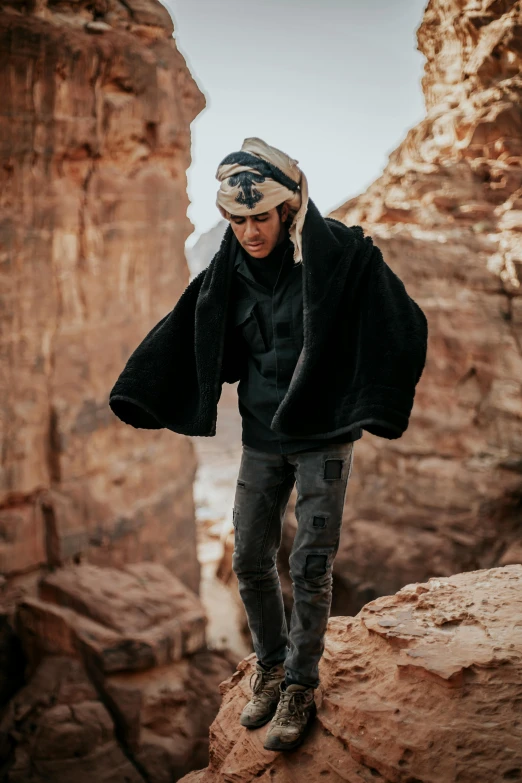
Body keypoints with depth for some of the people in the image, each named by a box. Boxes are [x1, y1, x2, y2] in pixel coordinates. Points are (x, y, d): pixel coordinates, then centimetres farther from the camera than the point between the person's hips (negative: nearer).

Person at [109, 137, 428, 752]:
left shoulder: (341, 255, -14)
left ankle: (300, 689, 20)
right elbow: (185, 334, 9)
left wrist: (380, 405, -23)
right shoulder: (228, 272, 0)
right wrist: (144, 402, 8)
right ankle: (270, 668, 32)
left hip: (323, 437, -4)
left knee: (310, 568, 2)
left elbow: (403, 325, -17)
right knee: (250, 561, 10)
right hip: (261, 437, 5)